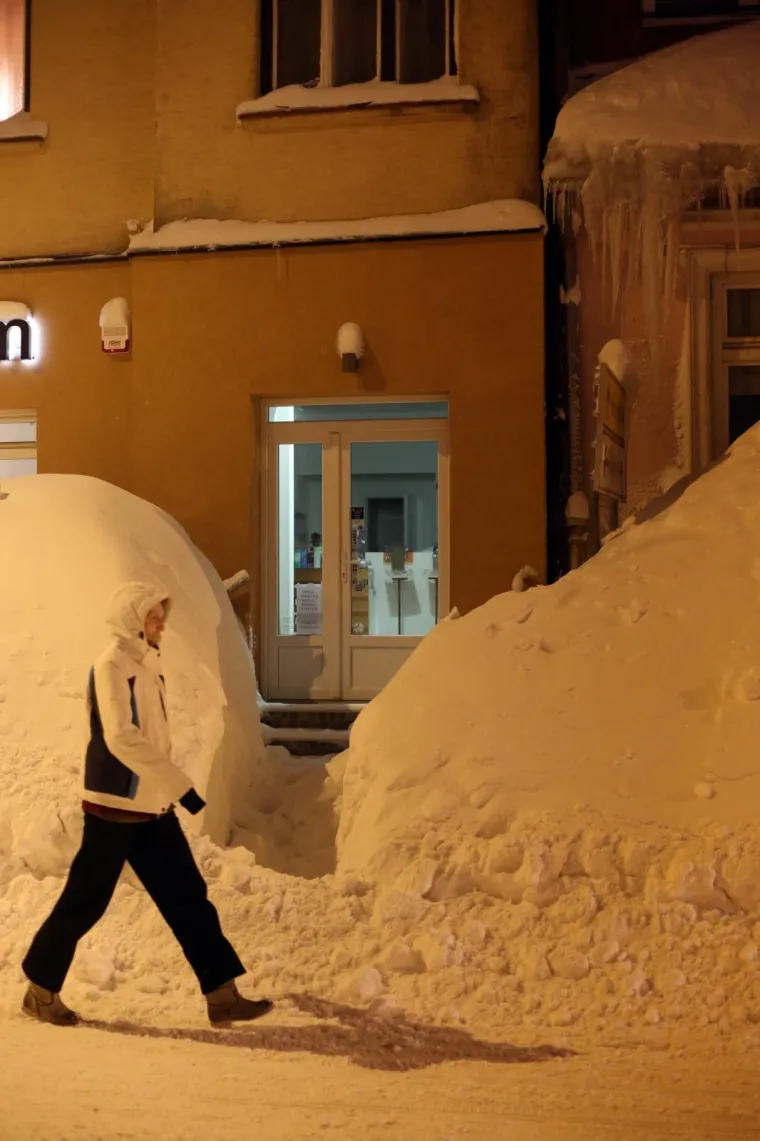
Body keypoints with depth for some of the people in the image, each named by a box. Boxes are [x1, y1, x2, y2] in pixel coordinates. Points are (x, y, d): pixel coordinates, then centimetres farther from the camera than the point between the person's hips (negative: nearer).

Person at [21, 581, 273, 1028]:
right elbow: (122, 738, -25)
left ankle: (222, 994, 6)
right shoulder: (112, 665, -15)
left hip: (153, 807, 8)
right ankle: (41, 989, 21)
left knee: (188, 897, 4)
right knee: (85, 901, 3)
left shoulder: (148, 664, 11)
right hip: (116, 806, -8)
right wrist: (180, 784, -26)